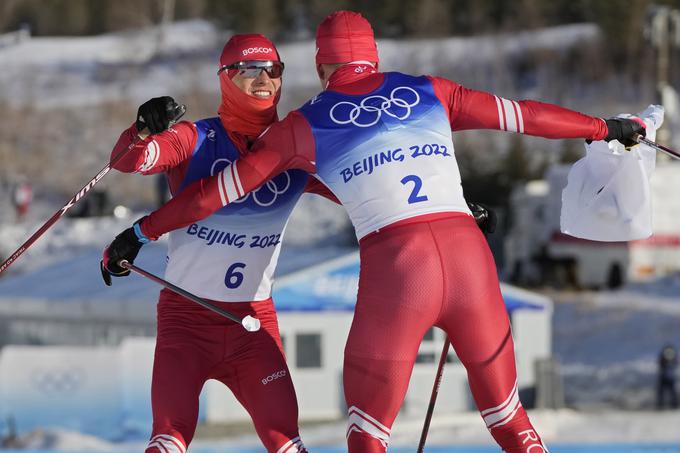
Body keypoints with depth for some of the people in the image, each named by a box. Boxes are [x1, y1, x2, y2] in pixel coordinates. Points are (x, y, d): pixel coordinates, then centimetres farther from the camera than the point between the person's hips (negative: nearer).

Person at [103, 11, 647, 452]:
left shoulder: (306, 125, 12)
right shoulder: (429, 92, 18)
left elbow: (221, 189, 16)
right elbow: (518, 114, 24)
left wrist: (143, 233, 26)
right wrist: (603, 128, 38)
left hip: (395, 272, -2)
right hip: (470, 255, 2)